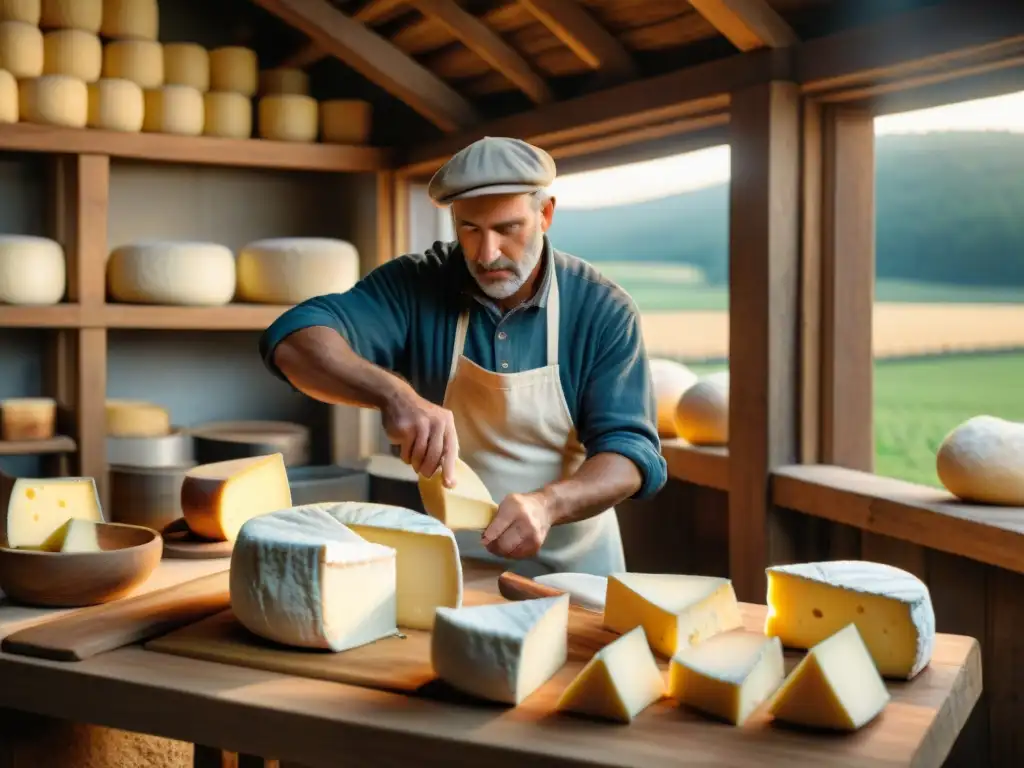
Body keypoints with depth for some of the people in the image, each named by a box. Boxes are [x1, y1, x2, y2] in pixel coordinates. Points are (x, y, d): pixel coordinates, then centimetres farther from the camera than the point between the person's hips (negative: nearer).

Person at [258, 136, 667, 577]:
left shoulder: (603, 311, -10)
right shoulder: (416, 285, -10)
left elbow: (630, 450, -15)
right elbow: (293, 341, -23)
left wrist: (547, 503, -35)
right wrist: (392, 393, -41)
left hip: (572, 559, 0)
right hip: (449, 555, 0)